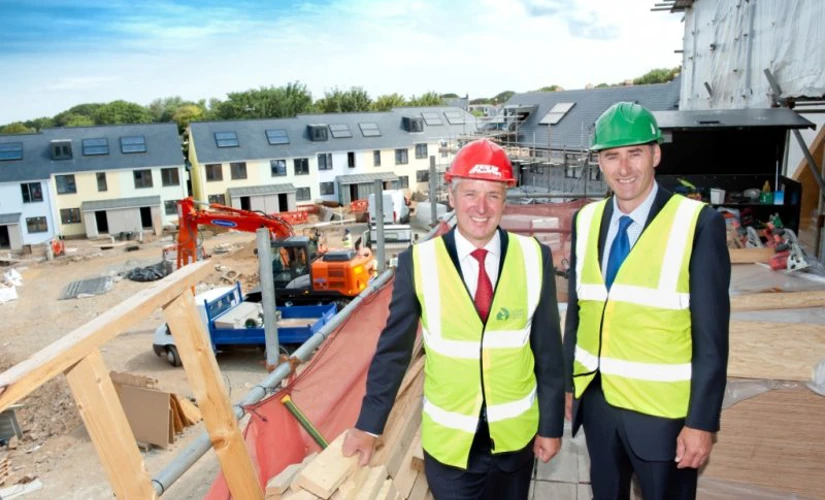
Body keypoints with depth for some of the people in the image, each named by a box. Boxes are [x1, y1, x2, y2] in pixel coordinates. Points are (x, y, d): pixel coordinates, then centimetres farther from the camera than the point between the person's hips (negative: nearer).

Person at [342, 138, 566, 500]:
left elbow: (548, 350, -3)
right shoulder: (418, 262, -13)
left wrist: (551, 424, 2)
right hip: (448, 439, -1)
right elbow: (393, 349, -6)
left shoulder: (534, 258, -9)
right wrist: (369, 425, -2)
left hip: (516, 434, 2)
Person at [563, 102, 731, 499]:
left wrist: (702, 421, -12)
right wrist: (567, 382, 11)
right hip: (596, 401, 4)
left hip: (662, 409, -4)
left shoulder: (698, 224, -13)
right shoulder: (586, 221, 1)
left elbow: (710, 336, -12)